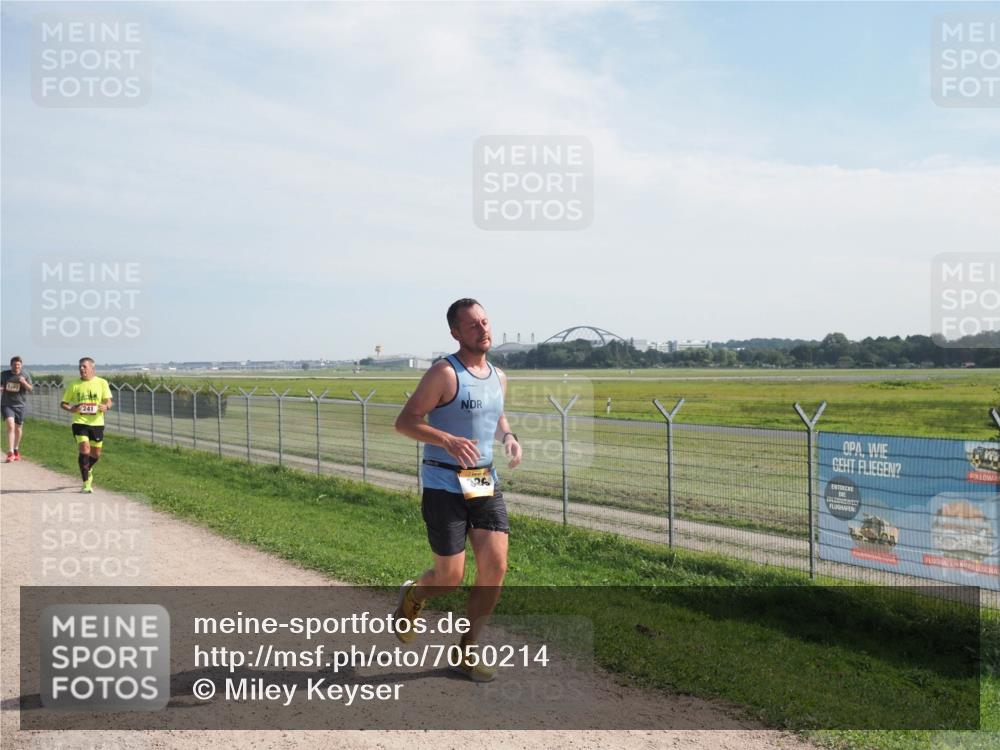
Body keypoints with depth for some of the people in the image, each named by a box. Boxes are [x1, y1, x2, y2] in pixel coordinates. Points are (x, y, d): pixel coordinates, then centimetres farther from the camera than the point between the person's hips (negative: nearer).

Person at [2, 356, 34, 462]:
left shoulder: (25, 375, 1)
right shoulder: (4, 374, 2)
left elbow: (31, 389, -3)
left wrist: (24, 382, -22)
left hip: (19, 405, 2)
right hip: (6, 404, -1)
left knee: (18, 429, 12)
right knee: (10, 426, -18)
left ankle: (16, 450, 34)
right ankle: (10, 453, -21)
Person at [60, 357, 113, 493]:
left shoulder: (102, 383, 4)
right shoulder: (74, 385, 4)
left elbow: (109, 401, 0)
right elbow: (63, 404, 7)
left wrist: (105, 407, -24)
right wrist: (71, 409, -15)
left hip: (97, 423, 2)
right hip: (80, 422, -1)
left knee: (96, 454, 11)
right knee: (84, 450, -17)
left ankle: (88, 469, 45)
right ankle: (86, 484, -10)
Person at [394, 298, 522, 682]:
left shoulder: (498, 377, 9)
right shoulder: (445, 373, -12)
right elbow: (404, 422, -14)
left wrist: (509, 437, 5)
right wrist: (448, 441, -29)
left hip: (486, 484, 6)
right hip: (444, 486, -6)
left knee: (495, 567, -3)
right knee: (450, 577, -3)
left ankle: (465, 653, 13)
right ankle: (412, 596, 34)